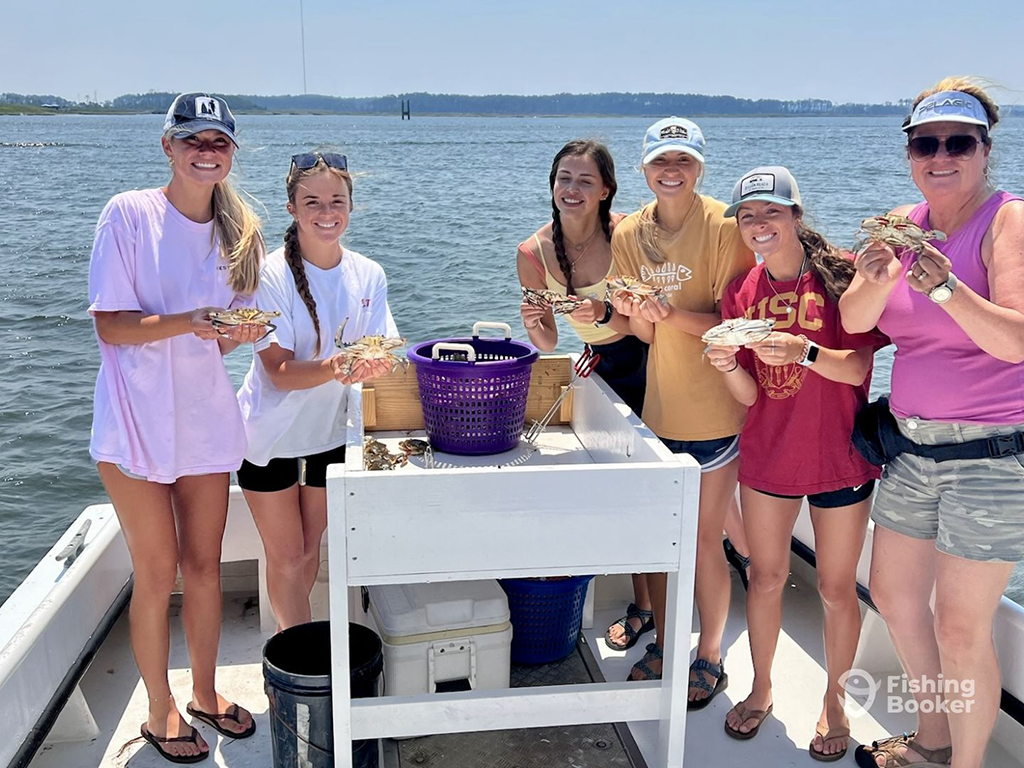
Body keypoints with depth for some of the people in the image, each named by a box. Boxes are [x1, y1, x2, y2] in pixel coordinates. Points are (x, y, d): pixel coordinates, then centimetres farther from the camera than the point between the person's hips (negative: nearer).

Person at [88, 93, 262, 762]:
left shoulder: (240, 230, 6)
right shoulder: (129, 214, -8)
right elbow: (110, 326, -11)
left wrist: (239, 333, -12)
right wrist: (188, 321, -26)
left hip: (207, 421, 4)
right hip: (138, 423, -4)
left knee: (205, 566, 13)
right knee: (158, 575, 5)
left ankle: (205, 693, 33)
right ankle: (161, 710, 25)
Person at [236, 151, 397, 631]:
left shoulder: (368, 275, -5)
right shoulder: (272, 276, -18)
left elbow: (381, 354, -7)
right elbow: (279, 371, -22)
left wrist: (373, 367, -31)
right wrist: (333, 367, -41)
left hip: (328, 431, 4)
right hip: (270, 434, -4)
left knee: (309, 551, 17)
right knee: (286, 557, 5)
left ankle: (294, 637, 37)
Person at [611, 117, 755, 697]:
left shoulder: (724, 227, -12)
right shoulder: (629, 235, 3)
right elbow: (647, 334, 4)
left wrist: (670, 313, -29)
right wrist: (634, 313, -18)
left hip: (716, 406, -4)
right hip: (659, 404, 5)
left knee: (704, 536, 5)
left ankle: (710, 659, 25)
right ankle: (663, 645, 32)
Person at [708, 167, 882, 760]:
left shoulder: (842, 275, -10)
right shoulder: (742, 293, 1)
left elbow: (858, 367, -15)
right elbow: (749, 395, -1)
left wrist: (803, 350, -32)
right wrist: (727, 365, -22)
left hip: (839, 459, -3)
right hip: (766, 458, 4)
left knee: (837, 587, 9)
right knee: (766, 577, 15)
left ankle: (835, 700, 31)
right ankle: (762, 688, 35)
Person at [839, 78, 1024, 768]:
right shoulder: (903, 224, 6)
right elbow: (855, 321, -4)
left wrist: (942, 284, -35)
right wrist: (877, 277, -24)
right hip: (910, 447, 7)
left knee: (961, 630, 0)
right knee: (894, 598, 17)